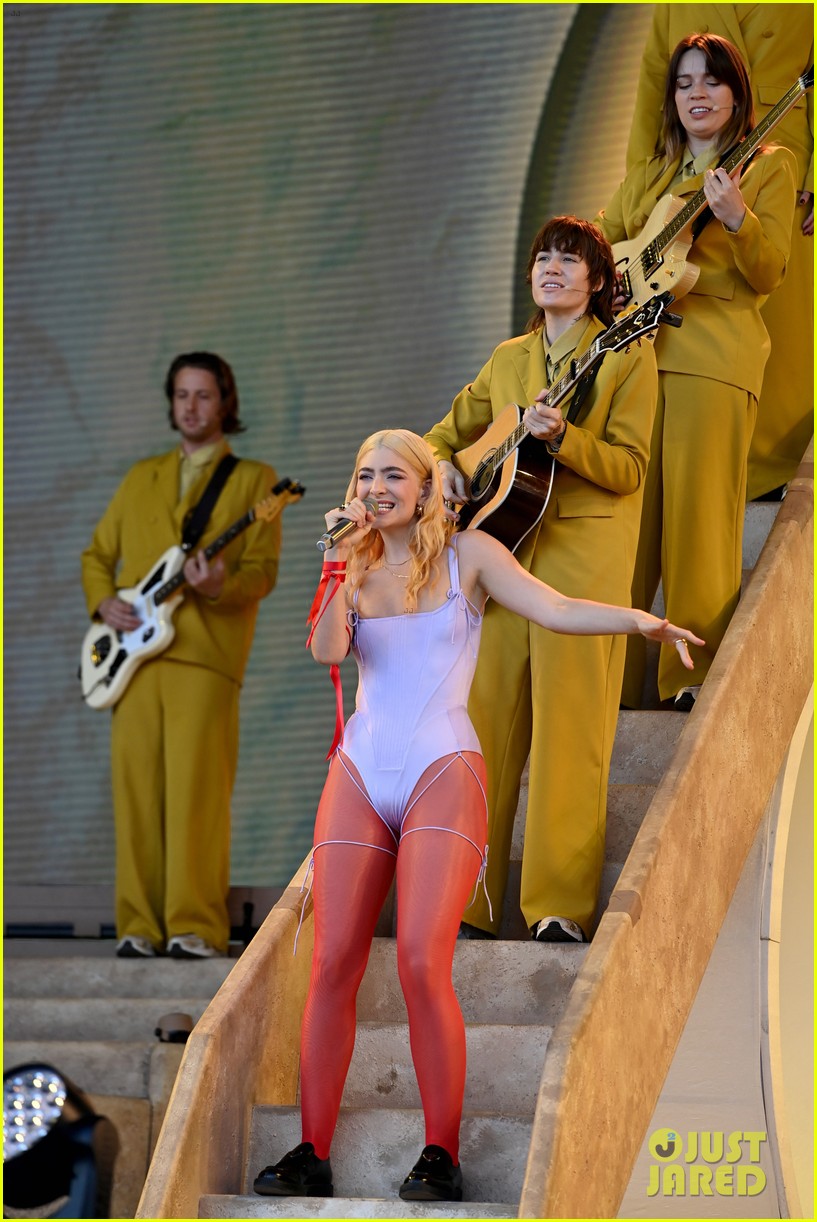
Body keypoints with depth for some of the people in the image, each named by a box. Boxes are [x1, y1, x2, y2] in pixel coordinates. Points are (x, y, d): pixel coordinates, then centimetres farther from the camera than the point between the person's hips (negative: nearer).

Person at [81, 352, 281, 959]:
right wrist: (103, 602, 4)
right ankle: (140, 925, 4)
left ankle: (196, 927, -9)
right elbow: (97, 554, 24)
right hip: (136, 653, 4)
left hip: (205, 653, -4)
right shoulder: (141, 478, 22)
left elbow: (263, 570, -1)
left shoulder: (253, 479, 9)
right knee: (136, 787, 0)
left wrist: (219, 586, -22)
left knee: (195, 789, -12)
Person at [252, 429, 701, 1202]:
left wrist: (637, 619, -20)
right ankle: (312, 1154, 4)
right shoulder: (354, 571, 13)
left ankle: (442, 1156, -10)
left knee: (422, 964, -17)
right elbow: (326, 650, -4)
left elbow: (553, 609, -6)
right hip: (359, 776, 3)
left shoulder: (467, 555, 5)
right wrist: (337, 560, -9)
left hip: (442, 774, -3)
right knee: (332, 967, -2)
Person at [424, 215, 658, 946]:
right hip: (505, 550, 5)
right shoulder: (508, 360, 17)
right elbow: (446, 434, 27)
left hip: (584, 556, -5)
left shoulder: (627, 355, 1)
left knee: (569, 729, -9)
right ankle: (466, 902, 7)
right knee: (487, 724, 2)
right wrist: (441, 468, 5)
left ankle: (561, 908, -7)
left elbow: (628, 468, -7)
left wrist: (560, 437, -23)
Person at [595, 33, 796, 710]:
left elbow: (768, 275, -4)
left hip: (714, 356, -5)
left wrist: (736, 218, -21)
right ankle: (613, 668, 11)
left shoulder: (769, 167, 5)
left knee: (698, 511, -8)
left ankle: (699, 673, -2)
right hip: (636, 346, 5)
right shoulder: (648, 176, 21)